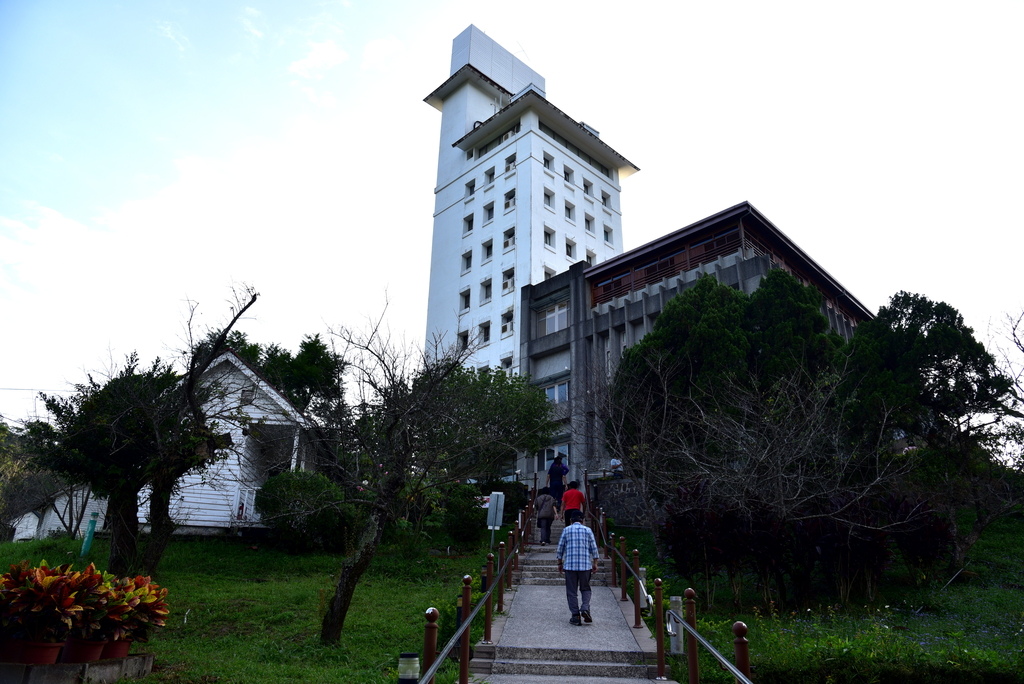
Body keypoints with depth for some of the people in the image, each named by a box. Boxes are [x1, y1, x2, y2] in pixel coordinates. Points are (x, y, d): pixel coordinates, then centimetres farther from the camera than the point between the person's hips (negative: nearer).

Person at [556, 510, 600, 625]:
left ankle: (576, 616, 2)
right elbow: (594, 548, 4)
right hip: (585, 564, 1)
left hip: (570, 565, -1)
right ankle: (585, 608, -8)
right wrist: (595, 564, 10)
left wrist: (560, 564, 15)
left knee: (571, 591, 5)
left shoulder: (566, 530, 6)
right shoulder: (588, 530, 8)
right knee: (585, 589, 14)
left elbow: (560, 548, 6)